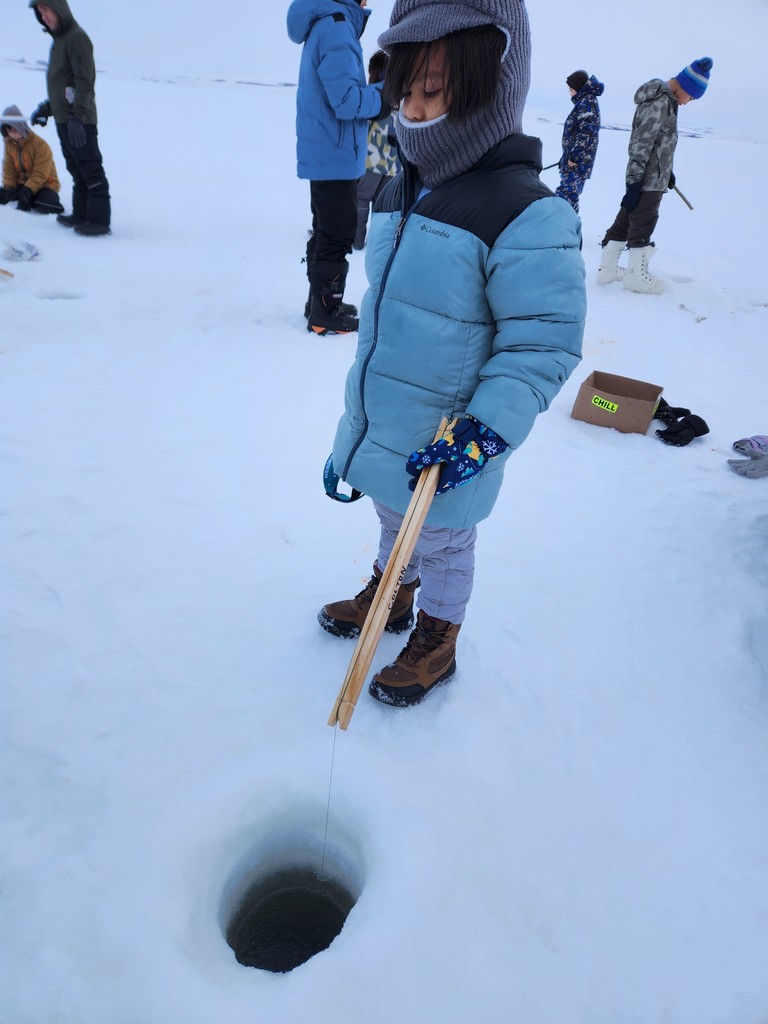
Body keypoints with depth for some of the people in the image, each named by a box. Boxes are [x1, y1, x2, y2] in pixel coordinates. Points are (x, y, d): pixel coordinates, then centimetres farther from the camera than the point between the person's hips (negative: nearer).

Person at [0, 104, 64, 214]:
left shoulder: (40, 144, -17)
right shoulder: (9, 144, 2)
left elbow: (40, 174, -21)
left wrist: (28, 190, -32)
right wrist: (9, 187, -18)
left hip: (44, 184, -5)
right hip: (21, 184, 5)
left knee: (44, 206, -36)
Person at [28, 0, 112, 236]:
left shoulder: (76, 37, -9)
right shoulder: (58, 40, 20)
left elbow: (85, 82, -18)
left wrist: (77, 116, -25)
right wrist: (47, 108, 23)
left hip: (80, 121, -10)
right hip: (63, 120, 10)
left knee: (91, 171, -9)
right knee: (77, 171, 11)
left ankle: (99, 219, -8)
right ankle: (81, 214, 16)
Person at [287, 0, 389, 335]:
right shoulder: (336, 27, -15)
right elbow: (347, 100, -20)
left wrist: (379, 92, 7)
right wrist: (387, 94, -6)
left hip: (325, 153, 10)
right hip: (335, 156, -10)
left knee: (327, 232, 16)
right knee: (337, 236, -4)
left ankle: (320, 303, 25)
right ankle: (326, 314, 4)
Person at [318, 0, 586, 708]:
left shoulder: (526, 216, -21)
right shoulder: (399, 196, 5)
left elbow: (544, 343, -21)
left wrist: (484, 432, -28)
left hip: (446, 446, -7)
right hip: (378, 425, 7)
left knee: (443, 543, 14)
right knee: (393, 520, 26)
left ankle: (436, 641, 39)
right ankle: (391, 596, 53)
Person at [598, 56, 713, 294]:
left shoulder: (664, 100, 15)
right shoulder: (660, 102, -16)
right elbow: (641, 144, -21)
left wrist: (667, 171, 30)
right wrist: (635, 183, -23)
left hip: (650, 177, 10)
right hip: (648, 180, -10)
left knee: (625, 220, 11)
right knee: (643, 225, -2)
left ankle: (607, 269, 17)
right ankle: (637, 275, 7)